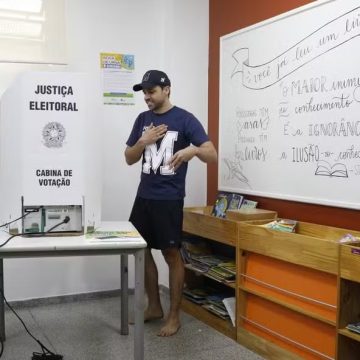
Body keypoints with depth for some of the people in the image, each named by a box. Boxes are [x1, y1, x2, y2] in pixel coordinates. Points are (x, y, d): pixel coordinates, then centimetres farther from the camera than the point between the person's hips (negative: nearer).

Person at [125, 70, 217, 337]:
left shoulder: (185, 119, -8)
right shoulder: (143, 119, 10)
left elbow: (212, 156, -14)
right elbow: (129, 159, 12)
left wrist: (192, 149, -36)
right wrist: (144, 141, -8)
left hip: (169, 199, -6)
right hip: (144, 196, 6)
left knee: (172, 254, 0)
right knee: (142, 250, 12)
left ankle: (174, 315, 14)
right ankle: (154, 307, 28)